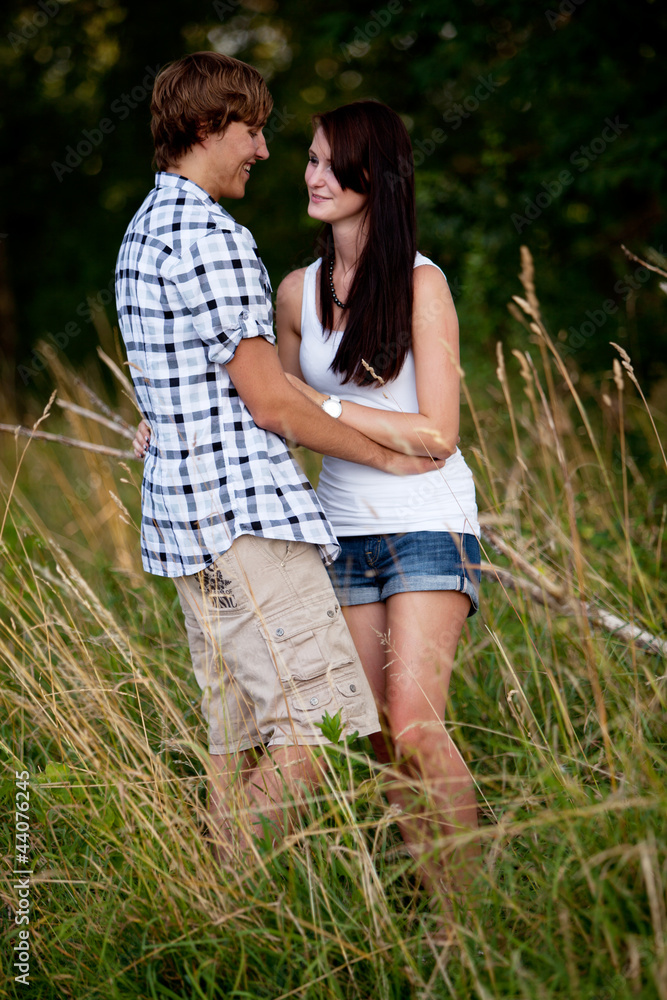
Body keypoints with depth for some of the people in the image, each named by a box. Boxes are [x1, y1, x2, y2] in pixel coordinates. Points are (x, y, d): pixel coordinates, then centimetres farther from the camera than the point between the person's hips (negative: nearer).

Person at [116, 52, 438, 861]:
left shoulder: (143, 233, 18)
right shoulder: (211, 237, -14)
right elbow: (268, 403, -14)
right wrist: (389, 455, -2)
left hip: (183, 508, 10)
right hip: (243, 512, -10)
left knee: (239, 743, 11)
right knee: (323, 721, -10)